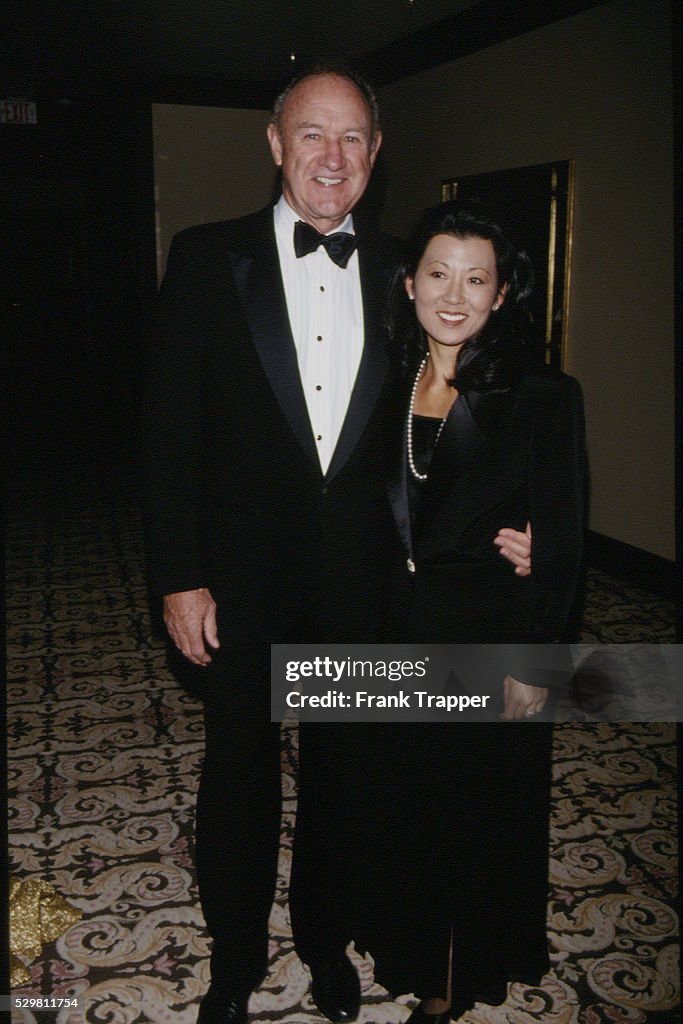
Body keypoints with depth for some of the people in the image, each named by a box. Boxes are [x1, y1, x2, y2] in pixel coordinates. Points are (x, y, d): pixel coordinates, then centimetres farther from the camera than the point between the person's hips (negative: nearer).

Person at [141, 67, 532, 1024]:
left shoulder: (399, 272, 2)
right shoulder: (209, 258, -5)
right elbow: (170, 426, -7)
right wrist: (179, 577, -11)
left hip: (360, 578, 2)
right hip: (242, 575, -1)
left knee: (341, 765, 18)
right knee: (239, 771, 15)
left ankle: (327, 937, 44)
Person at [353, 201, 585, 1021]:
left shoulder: (543, 398, -13)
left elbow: (560, 546, -11)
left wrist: (533, 667, -12)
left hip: (489, 643, -4)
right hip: (396, 636, 5)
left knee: (484, 808, 14)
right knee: (403, 799, 20)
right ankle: (417, 954, 47)